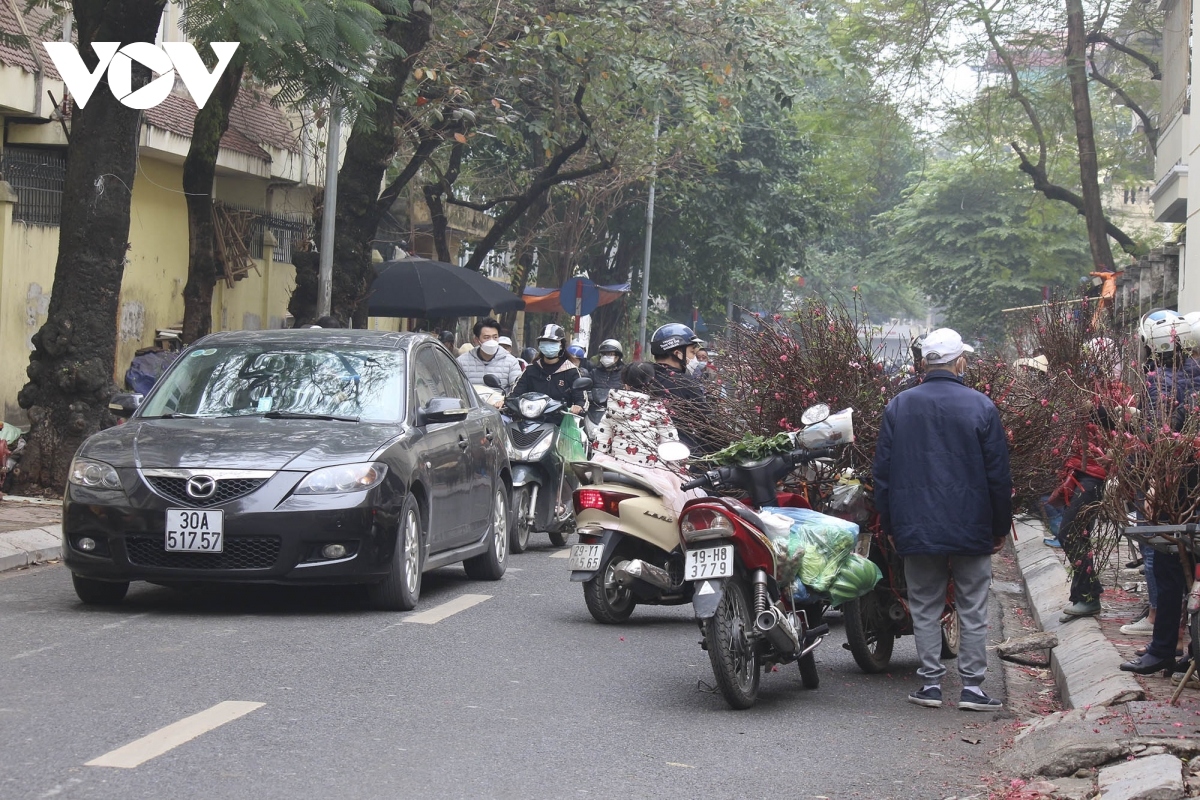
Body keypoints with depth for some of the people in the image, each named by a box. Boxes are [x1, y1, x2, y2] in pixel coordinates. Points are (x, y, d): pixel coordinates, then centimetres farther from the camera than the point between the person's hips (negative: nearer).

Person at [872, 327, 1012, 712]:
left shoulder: (898, 406, 2)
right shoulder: (980, 406, -5)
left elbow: (882, 470, 6)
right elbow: (999, 474, -2)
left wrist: (889, 524, 13)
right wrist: (1000, 527, 7)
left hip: (916, 529, 2)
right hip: (972, 529, -2)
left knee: (925, 608, 9)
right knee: (973, 610, 5)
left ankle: (930, 682, 9)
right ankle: (972, 685, 4)